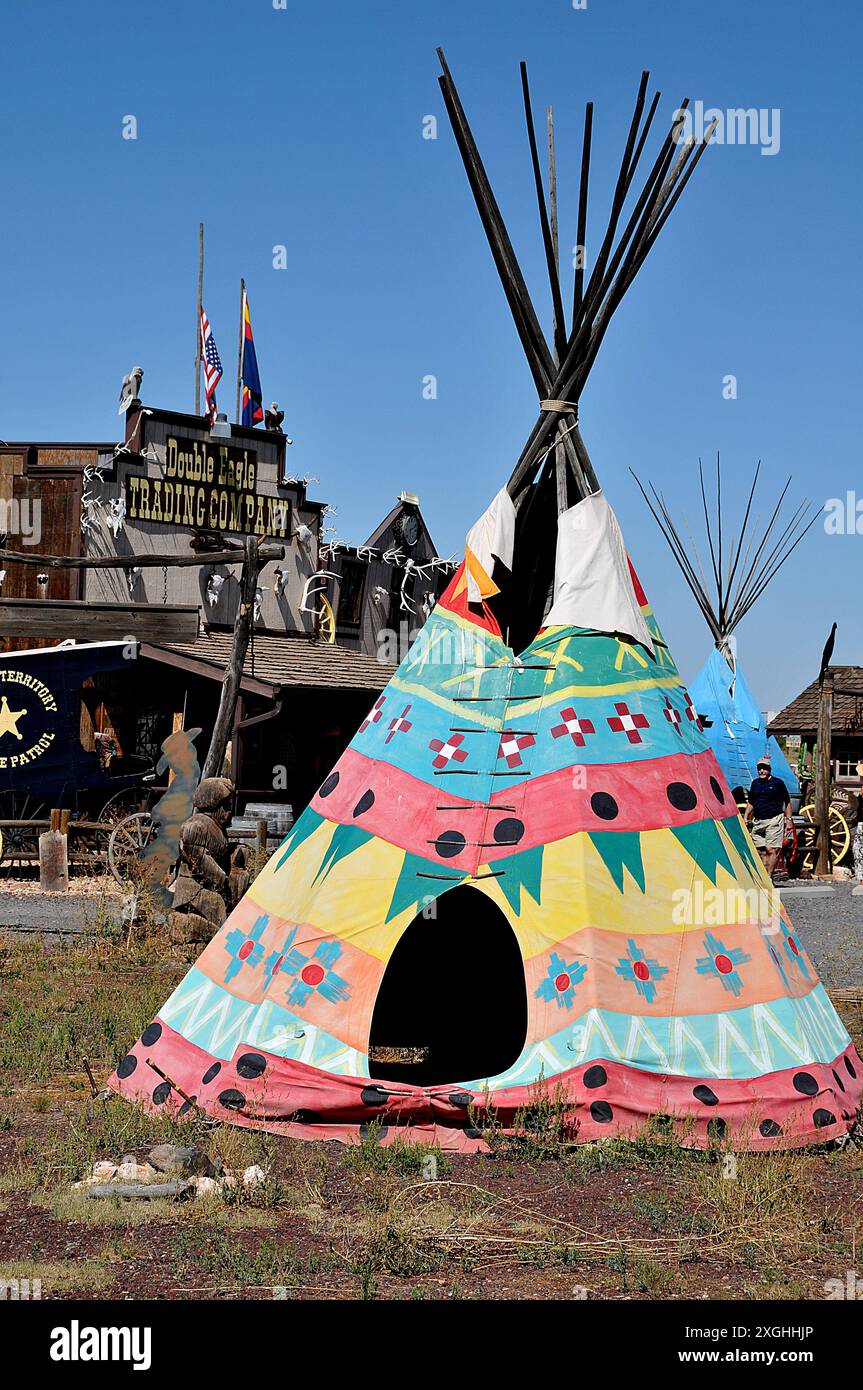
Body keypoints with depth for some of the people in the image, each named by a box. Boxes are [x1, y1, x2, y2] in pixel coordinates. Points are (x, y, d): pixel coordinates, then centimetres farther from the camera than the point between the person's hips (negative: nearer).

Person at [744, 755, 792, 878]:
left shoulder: (778, 783, 1)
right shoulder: (755, 783, 15)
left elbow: (787, 803, 5)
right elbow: (750, 803, 23)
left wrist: (788, 819, 0)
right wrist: (746, 818, 14)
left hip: (774, 821, -5)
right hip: (758, 821, 5)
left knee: (771, 850, -10)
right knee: (762, 851, 4)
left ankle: (769, 876, -7)